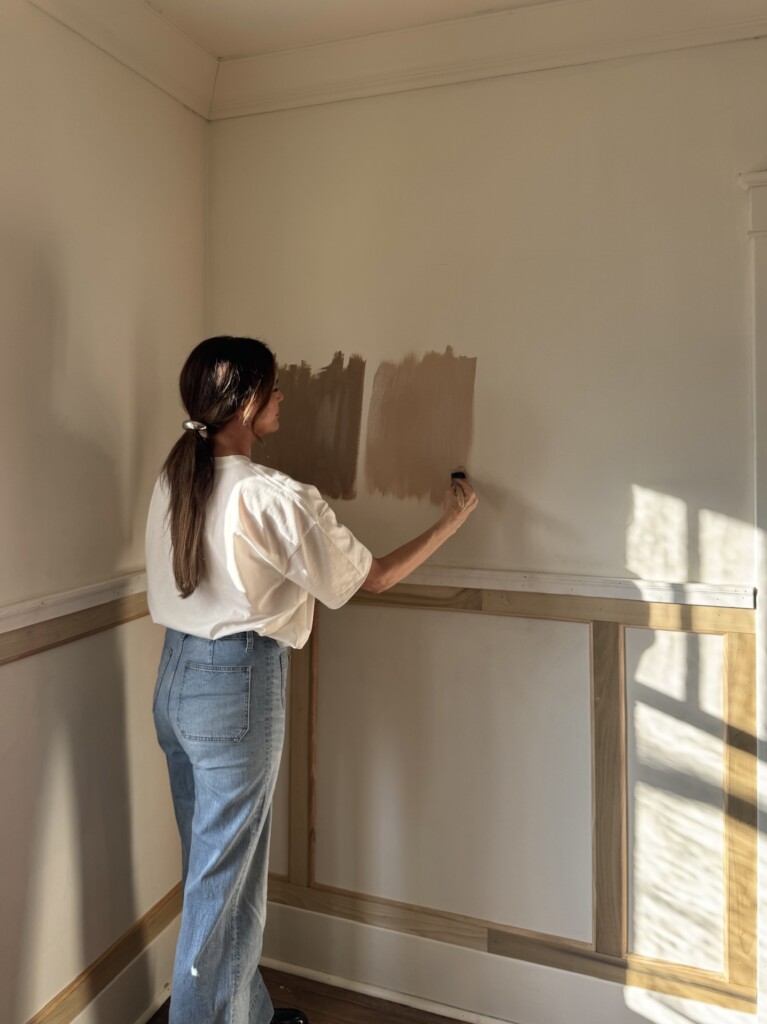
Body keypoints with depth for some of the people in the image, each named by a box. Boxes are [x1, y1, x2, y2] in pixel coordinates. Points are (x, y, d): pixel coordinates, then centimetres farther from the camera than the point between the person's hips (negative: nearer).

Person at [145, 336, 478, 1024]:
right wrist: (453, 520, 2)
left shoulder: (174, 479, 1)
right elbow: (374, 578, -10)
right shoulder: (277, 498, -21)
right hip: (238, 685, -8)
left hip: (174, 677, 8)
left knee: (214, 863, 21)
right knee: (222, 882, 10)